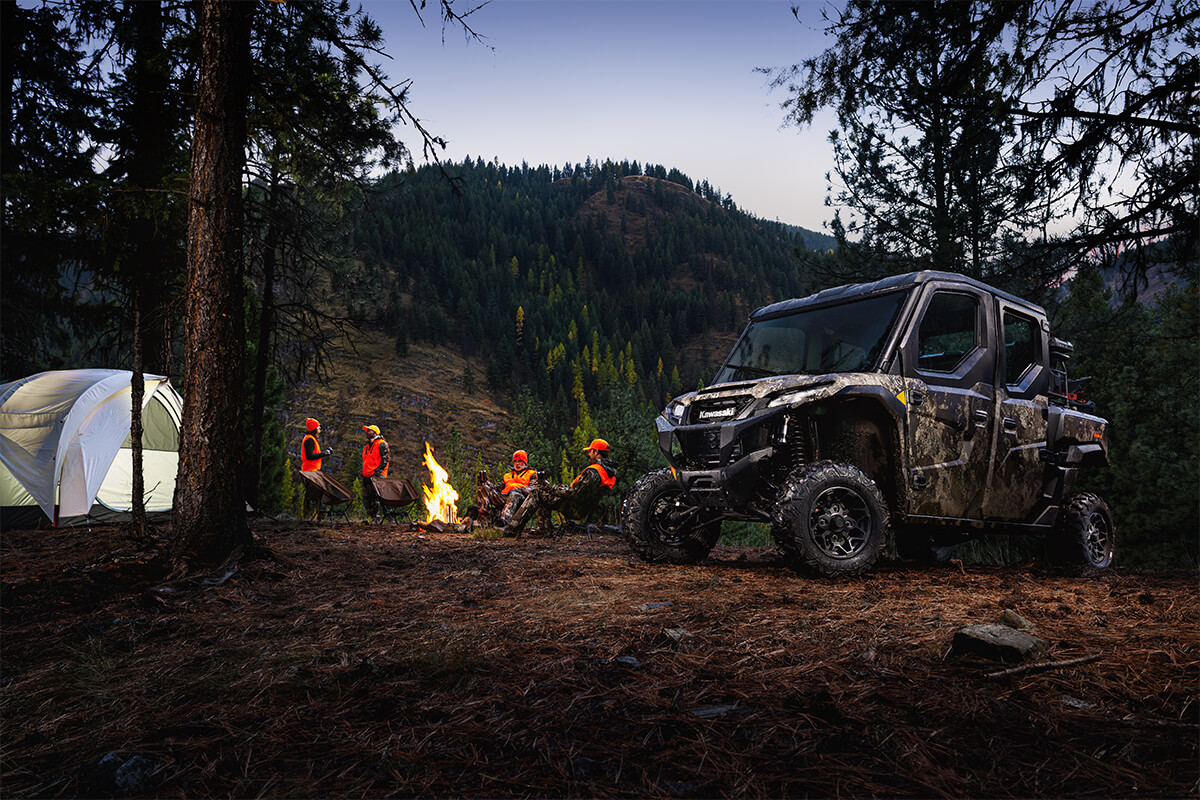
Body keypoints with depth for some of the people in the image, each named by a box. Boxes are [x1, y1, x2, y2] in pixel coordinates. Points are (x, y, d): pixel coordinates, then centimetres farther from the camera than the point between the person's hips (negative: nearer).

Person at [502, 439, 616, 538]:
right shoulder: (608, 471, 6)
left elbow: (574, 492, -26)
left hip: (574, 509, -10)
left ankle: (510, 530, -10)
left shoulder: (593, 472, -24)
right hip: (583, 509, 10)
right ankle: (543, 531, 21)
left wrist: (549, 487, -19)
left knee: (536, 494, -8)